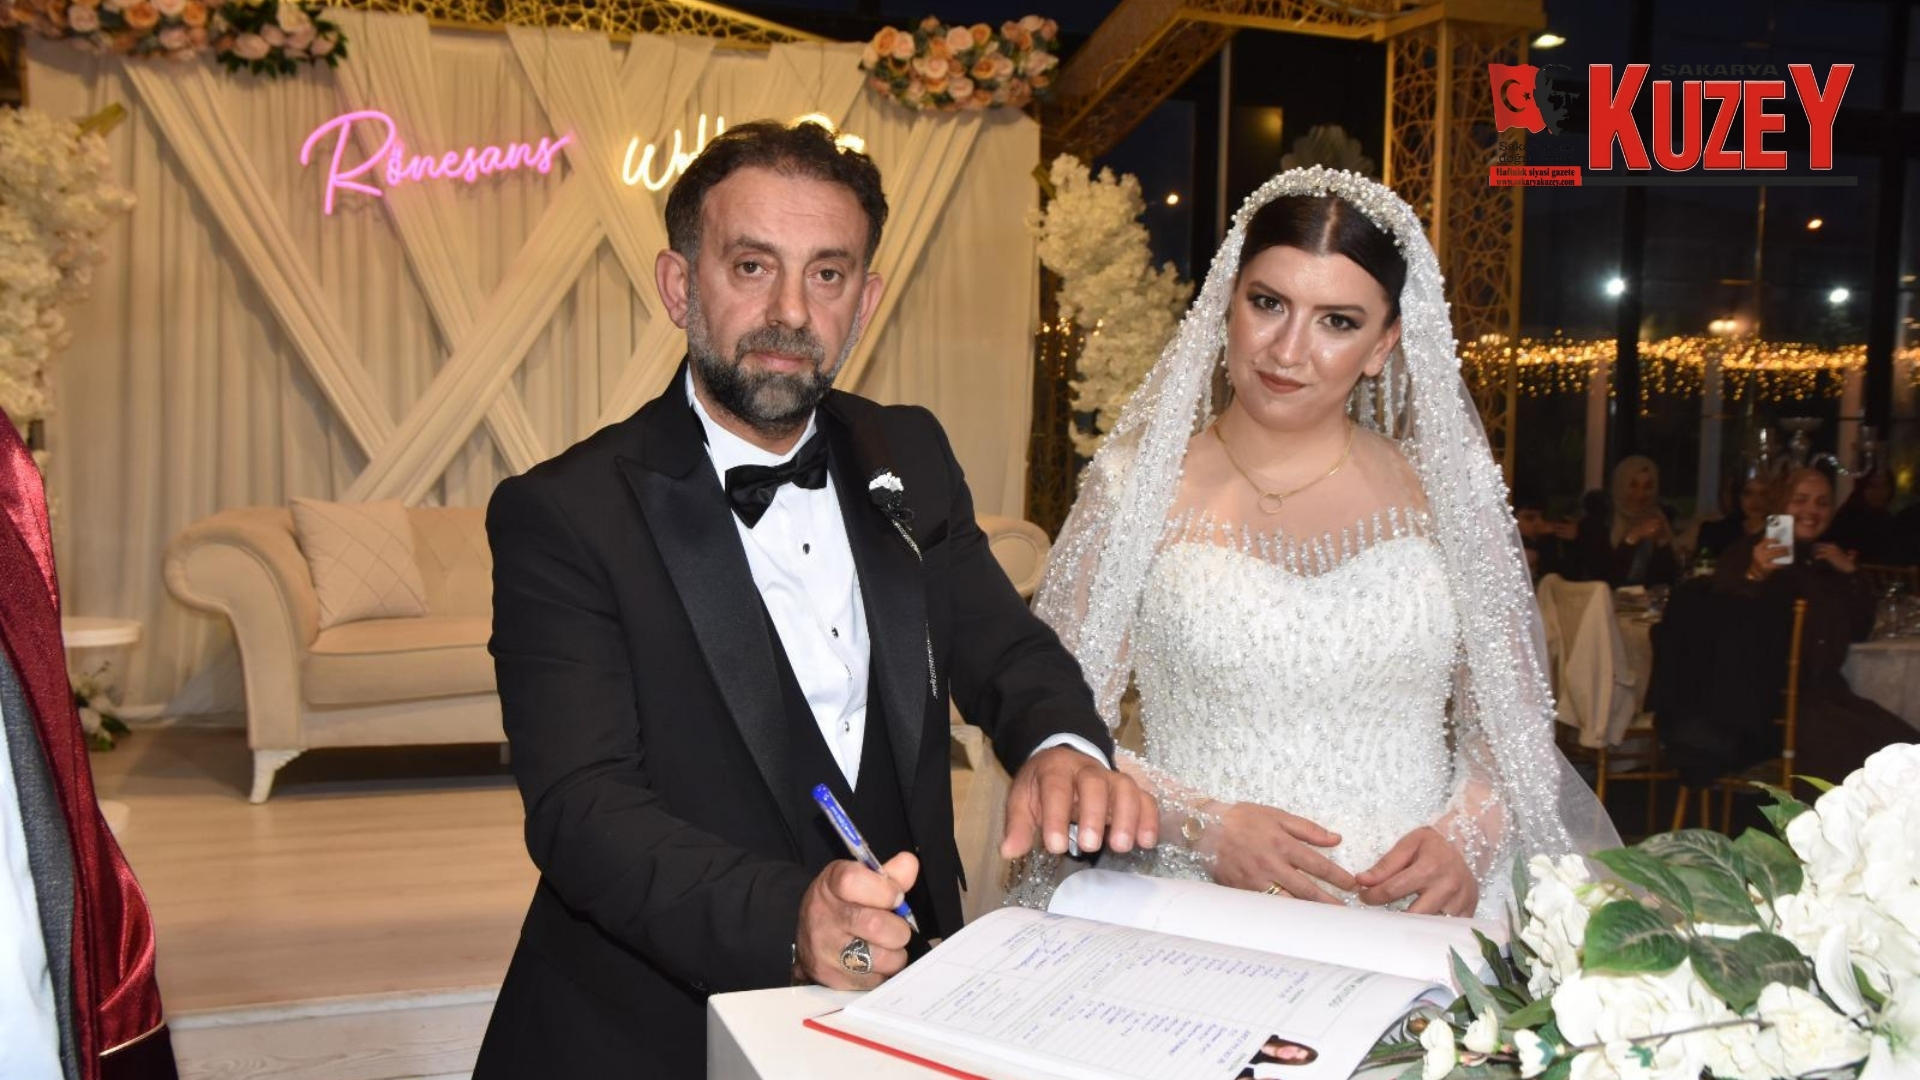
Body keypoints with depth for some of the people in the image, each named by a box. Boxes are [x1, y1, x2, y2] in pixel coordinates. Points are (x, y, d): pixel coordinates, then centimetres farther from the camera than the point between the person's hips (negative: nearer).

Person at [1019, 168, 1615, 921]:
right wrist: (1202, 826, -13)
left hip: (1415, 916, 2)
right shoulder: (1138, 483, 1)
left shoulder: (1446, 489, 6)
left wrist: (1467, 836, -7)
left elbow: (1511, 715, 12)